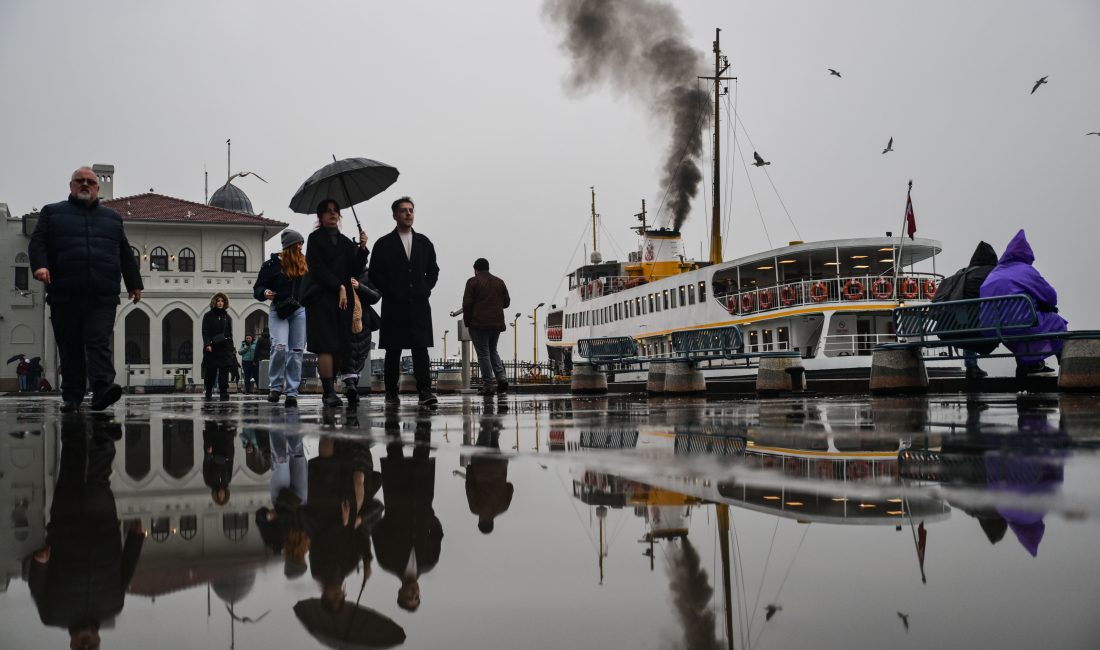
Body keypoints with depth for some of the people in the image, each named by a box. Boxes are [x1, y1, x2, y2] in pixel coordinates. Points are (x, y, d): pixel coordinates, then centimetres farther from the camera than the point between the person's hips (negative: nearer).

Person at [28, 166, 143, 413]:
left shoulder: (112, 217, 22)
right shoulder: (52, 213, 16)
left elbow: (126, 254, 22)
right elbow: (37, 242, 2)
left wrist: (134, 284, 17)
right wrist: (40, 265, -17)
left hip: (103, 297, 0)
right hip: (65, 296, 0)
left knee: (99, 343, -13)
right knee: (70, 348, 3)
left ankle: (102, 390, -26)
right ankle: (71, 397, 9)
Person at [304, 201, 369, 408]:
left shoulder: (346, 243, 19)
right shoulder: (316, 238, 5)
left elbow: (356, 271, 10)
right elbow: (318, 268, -5)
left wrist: (362, 249, -3)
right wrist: (339, 287, -11)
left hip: (343, 299, 5)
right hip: (322, 299, -5)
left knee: (340, 347, -1)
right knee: (326, 346, -14)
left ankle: (328, 389, 6)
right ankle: (329, 392, -18)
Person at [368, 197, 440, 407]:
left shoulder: (424, 242, 13)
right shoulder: (383, 244, 4)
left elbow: (433, 271, 16)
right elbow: (375, 274, 1)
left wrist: (425, 289, 2)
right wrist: (392, 293, -6)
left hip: (419, 304, 2)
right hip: (394, 306, -1)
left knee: (421, 348, -8)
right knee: (393, 350, 3)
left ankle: (425, 391, -13)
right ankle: (391, 392, 11)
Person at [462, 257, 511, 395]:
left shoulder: (473, 282, -5)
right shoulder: (499, 282, 11)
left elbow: (467, 304, -9)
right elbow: (506, 302, 14)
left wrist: (467, 322, 1)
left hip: (479, 324, -5)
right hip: (497, 324, 5)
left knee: (483, 353, -1)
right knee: (492, 351, 19)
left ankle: (488, 386, -4)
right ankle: (501, 377, 0)